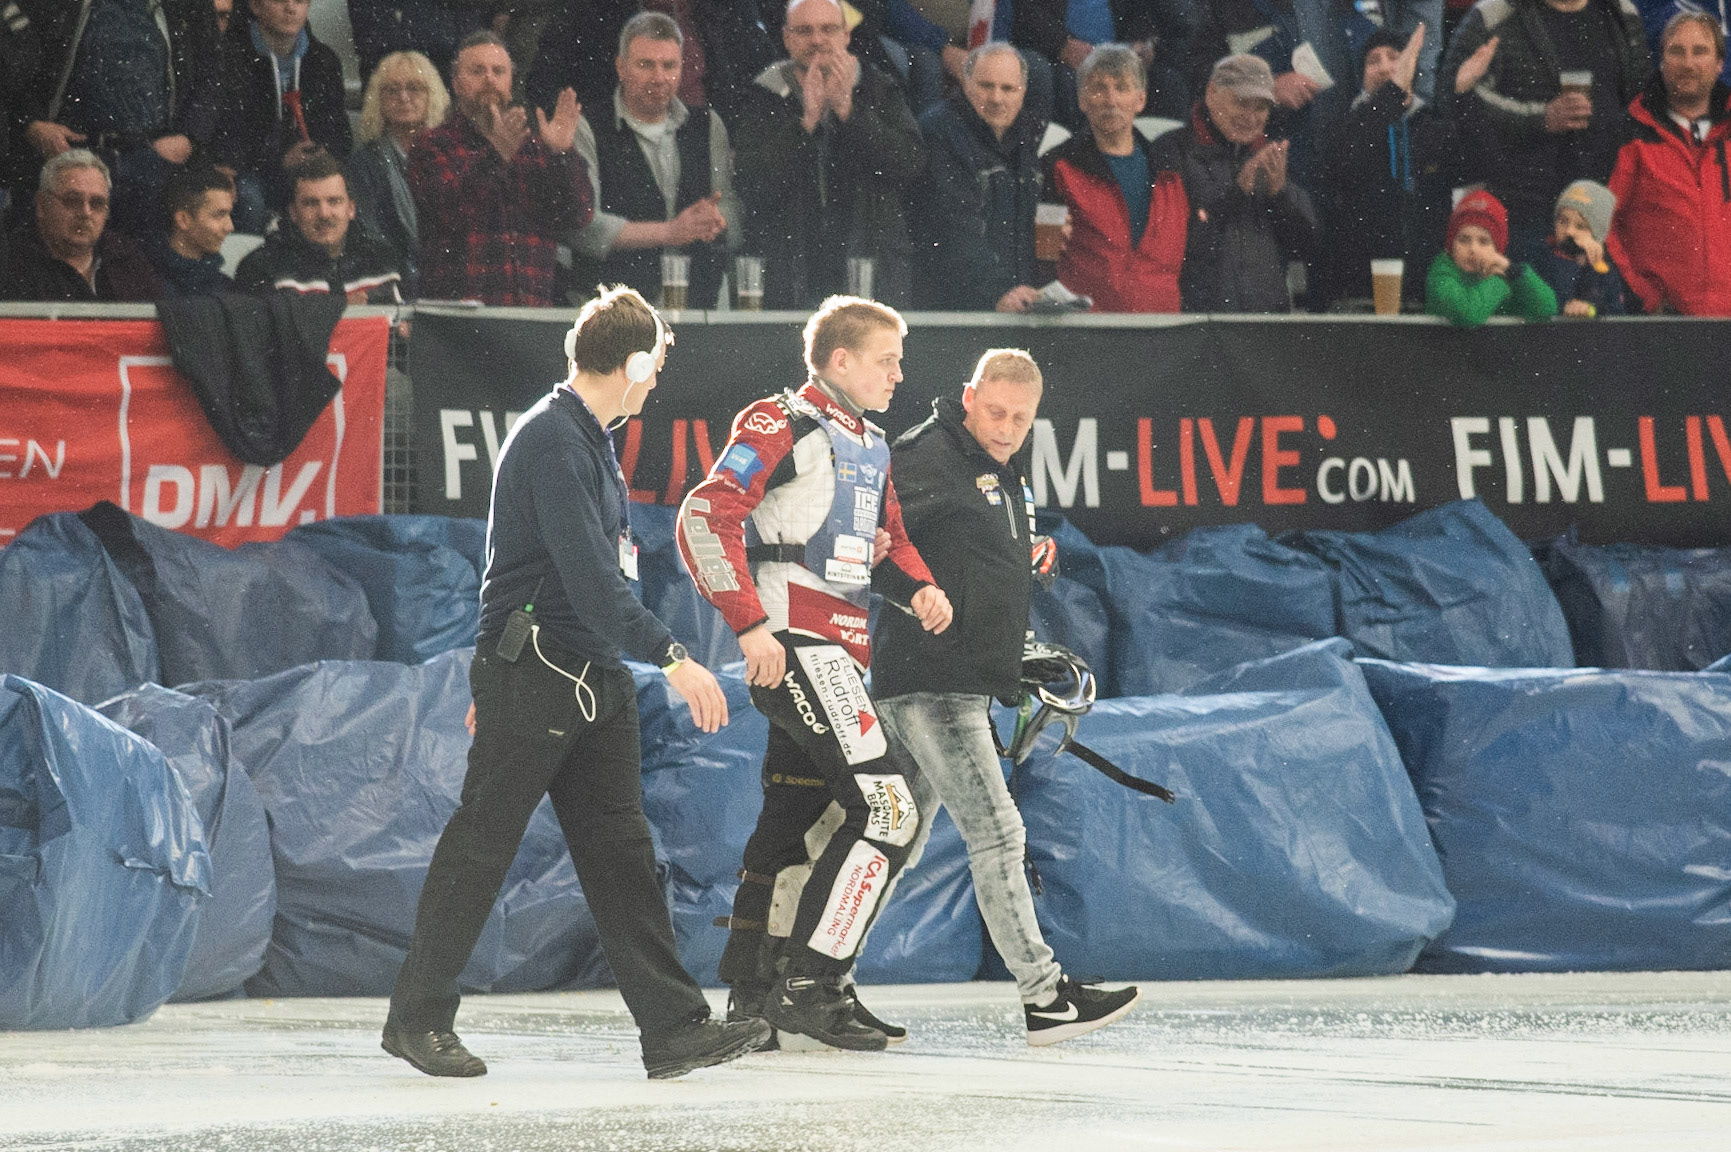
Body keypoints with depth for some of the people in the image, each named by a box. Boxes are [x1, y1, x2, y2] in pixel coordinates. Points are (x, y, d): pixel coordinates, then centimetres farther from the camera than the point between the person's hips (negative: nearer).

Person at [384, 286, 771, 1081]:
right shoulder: (551, 441, -16)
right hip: (530, 678, -9)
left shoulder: (588, 440, 16)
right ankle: (417, 1016, 10)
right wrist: (672, 659, -28)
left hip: (594, 681, 9)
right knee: (482, 845, -1)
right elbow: (589, 577, -25)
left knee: (620, 848, 4)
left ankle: (674, 1027, 1)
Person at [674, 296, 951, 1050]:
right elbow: (706, 518, -15)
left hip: (838, 653, 9)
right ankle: (809, 986, -16)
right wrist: (750, 624, -20)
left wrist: (916, 588, 7)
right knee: (887, 802, -17)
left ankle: (753, 987, 21)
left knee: (796, 818, 13)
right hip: (791, 642, -9)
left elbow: (885, 540, 29)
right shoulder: (781, 425, -8)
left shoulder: (871, 448, 20)